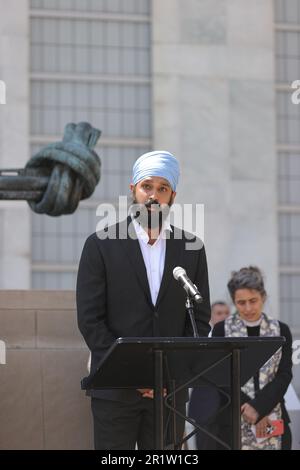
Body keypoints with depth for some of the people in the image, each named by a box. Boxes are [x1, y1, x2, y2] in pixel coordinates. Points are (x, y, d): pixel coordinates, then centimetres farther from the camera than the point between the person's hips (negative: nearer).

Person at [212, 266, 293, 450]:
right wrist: (246, 408, -12)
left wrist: (258, 407, -13)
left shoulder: (281, 331, 8)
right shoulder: (221, 330, 5)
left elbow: (284, 375, 0)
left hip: (273, 420, 1)